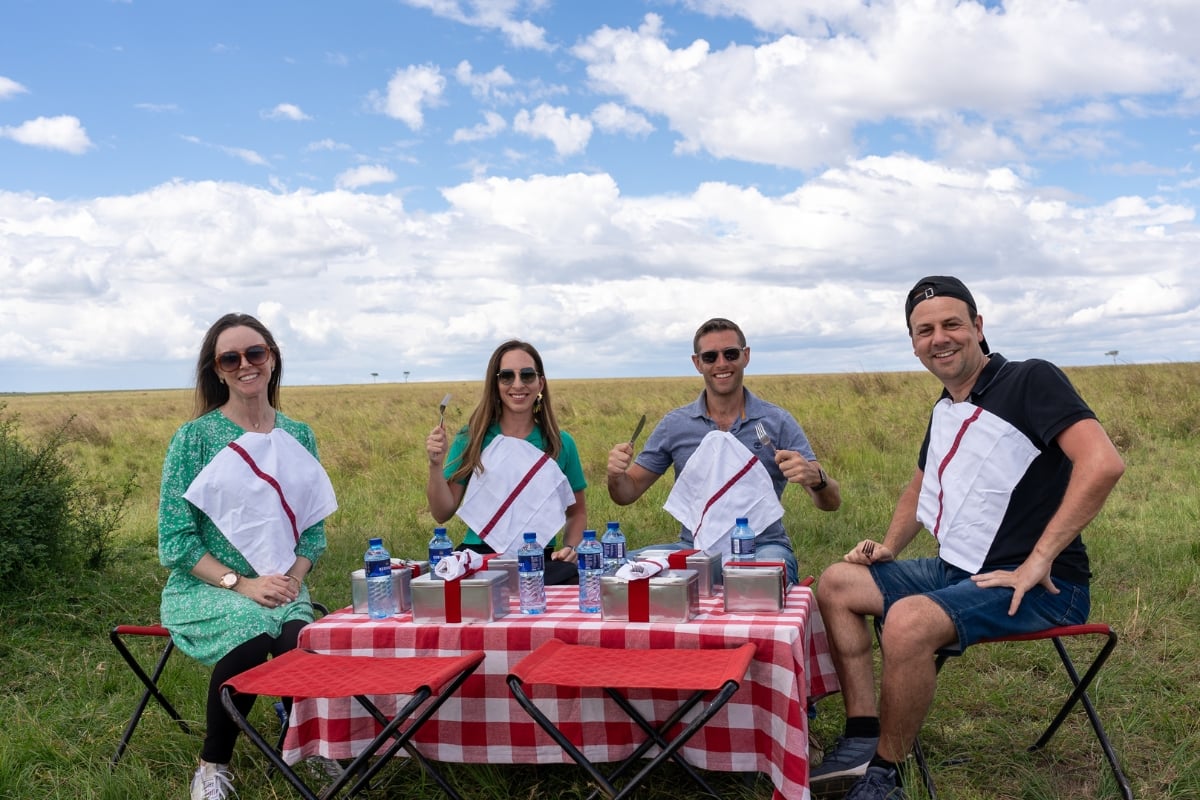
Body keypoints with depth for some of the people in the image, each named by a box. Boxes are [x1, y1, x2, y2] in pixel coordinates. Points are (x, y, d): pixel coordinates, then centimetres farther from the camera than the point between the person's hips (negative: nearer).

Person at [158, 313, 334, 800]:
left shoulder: (299, 437, 8)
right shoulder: (195, 437, -3)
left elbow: (313, 527, 11)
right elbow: (175, 540, -6)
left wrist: (293, 578, -9)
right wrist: (242, 584, -16)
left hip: (283, 588, 2)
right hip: (206, 589, -2)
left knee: (302, 639, -32)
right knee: (252, 634, -35)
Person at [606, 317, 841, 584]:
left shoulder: (778, 422, 1)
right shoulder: (674, 425, 6)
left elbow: (831, 503, -4)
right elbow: (628, 494, 9)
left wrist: (815, 477, -28)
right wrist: (616, 475, -15)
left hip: (762, 546, -2)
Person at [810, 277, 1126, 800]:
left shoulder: (1030, 380, -12)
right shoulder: (945, 408, 13)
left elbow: (1103, 463, -26)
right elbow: (920, 487, 28)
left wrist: (1039, 561, -25)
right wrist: (889, 546, 11)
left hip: (1034, 586, -9)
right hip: (955, 572, 9)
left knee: (908, 620, -32)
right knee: (837, 584, 5)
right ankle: (863, 738, 0)